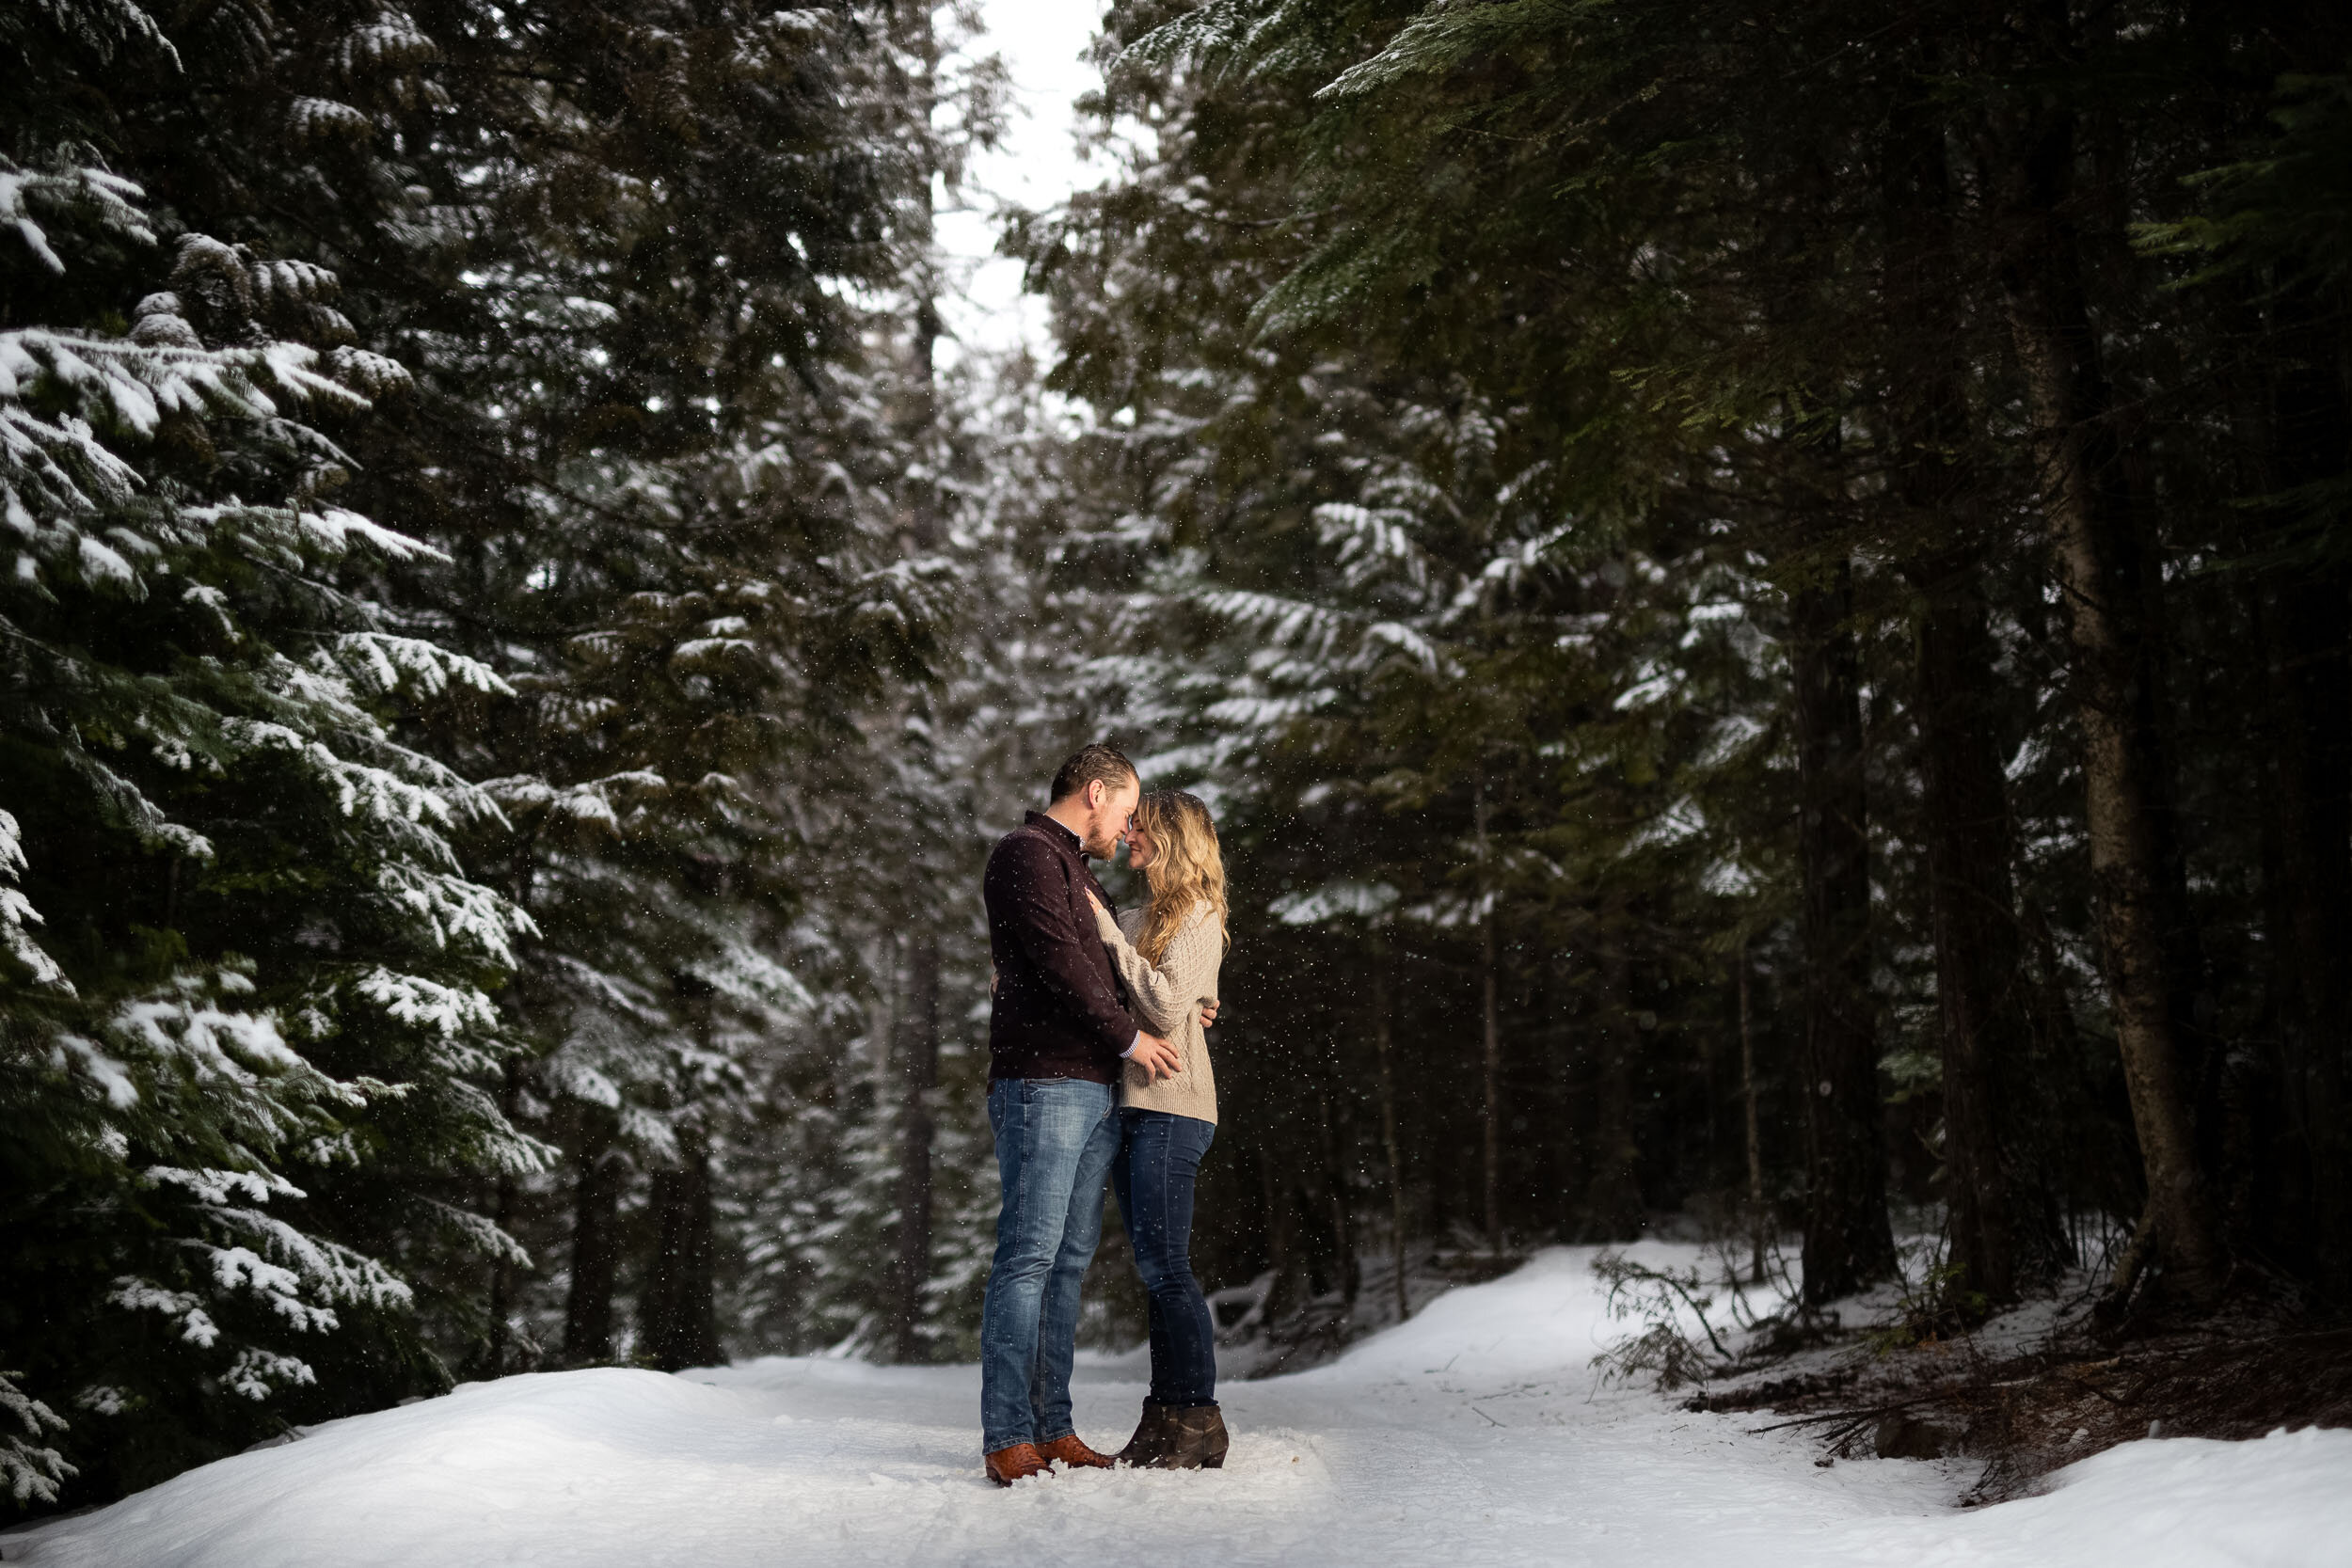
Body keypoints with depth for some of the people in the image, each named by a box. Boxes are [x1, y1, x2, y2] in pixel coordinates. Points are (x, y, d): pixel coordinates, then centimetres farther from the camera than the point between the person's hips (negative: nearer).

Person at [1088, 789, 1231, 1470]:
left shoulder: (1197, 917, -4)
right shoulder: (1136, 921, 20)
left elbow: (1168, 1007, -17)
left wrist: (1105, 927, -13)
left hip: (1170, 1107, -8)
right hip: (1130, 1107, 8)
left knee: (1164, 1265, -10)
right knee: (1158, 1269, 7)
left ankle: (1200, 1422, -3)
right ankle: (1166, 1419, 9)